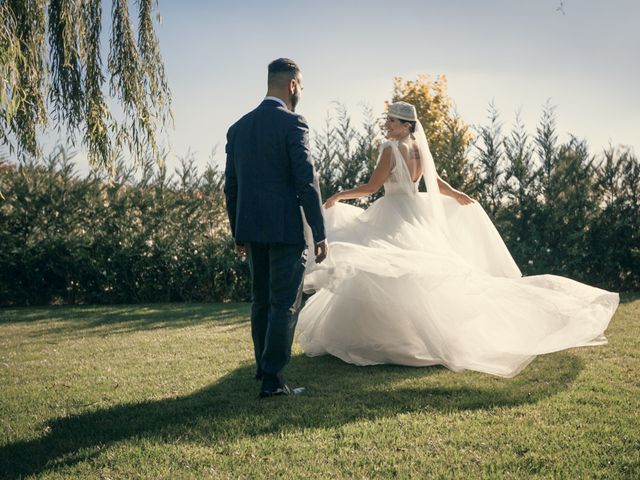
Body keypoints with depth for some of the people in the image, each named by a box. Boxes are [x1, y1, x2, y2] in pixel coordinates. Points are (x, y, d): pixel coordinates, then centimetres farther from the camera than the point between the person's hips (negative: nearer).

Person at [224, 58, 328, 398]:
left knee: (261, 301, 18)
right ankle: (273, 379, 0)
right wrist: (320, 234, -11)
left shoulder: (238, 127, 10)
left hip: (251, 229, 6)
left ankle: (264, 367, 31)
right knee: (285, 304, 0)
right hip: (286, 229, -6)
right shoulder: (293, 124, -9)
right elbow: (307, 182, -15)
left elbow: (231, 187, 13)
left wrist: (238, 234, 20)